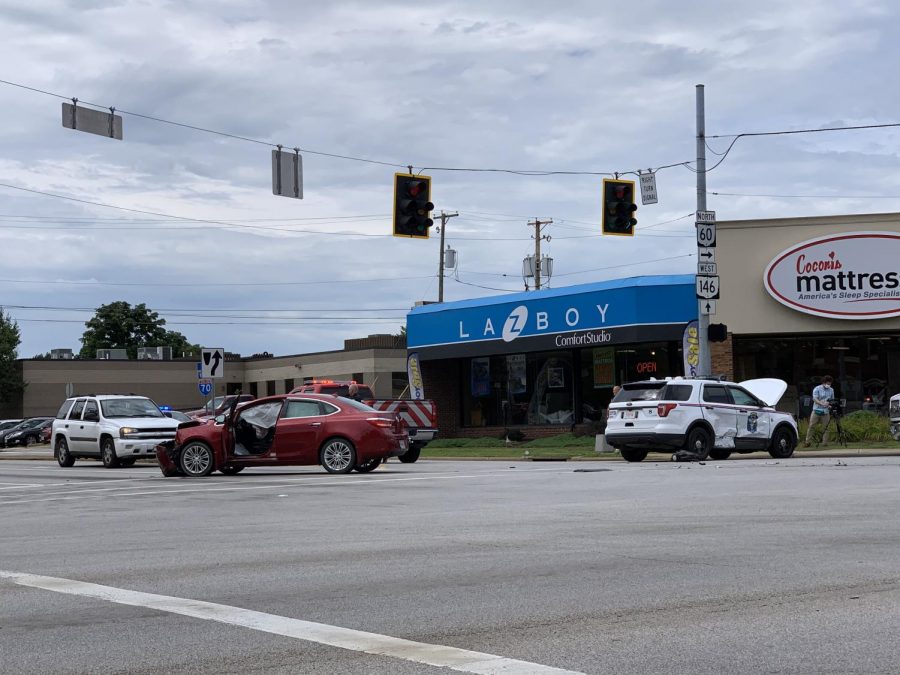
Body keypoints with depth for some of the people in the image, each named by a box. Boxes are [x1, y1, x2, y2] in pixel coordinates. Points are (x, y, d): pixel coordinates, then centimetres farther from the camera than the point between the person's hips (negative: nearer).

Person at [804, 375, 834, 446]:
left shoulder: (831, 390, 9)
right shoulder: (817, 389, -4)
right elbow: (815, 399, -14)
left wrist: (830, 405, -5)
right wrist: (822, 404, -31)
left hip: (826, 411, 3)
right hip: (816, 410, -3)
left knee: (826, 427, -1)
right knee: (811, 426, -3)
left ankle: (825, 443, 5)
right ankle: (807, 442, 3)